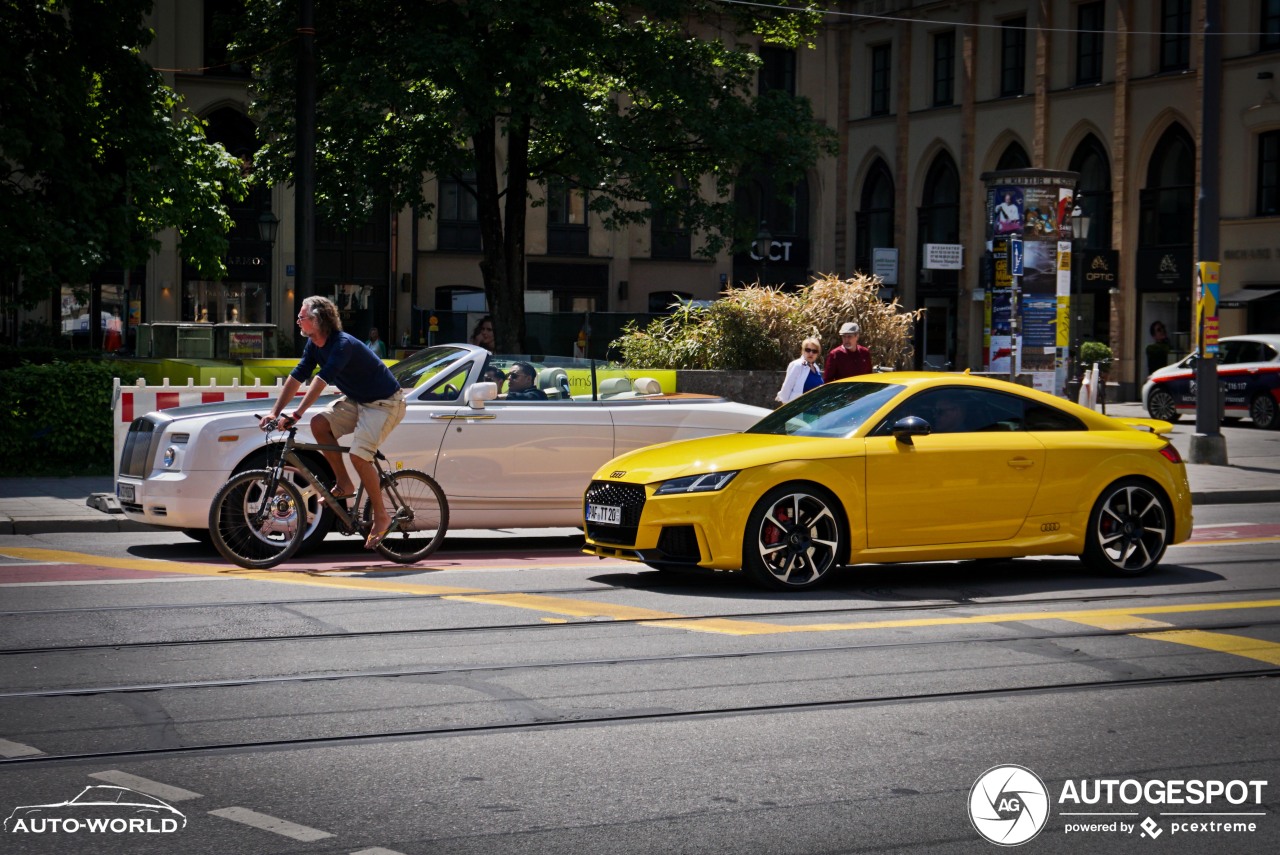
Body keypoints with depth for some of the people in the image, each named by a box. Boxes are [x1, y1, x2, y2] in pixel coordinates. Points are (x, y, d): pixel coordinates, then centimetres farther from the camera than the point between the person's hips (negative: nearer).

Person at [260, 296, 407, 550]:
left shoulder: (343, 344, -28)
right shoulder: (314, 345, 0)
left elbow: (322, 380, -37)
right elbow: (297, 377, 2)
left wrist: (296, 414, -42)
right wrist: (275, 412, -4)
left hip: (385, 403, -9)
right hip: (357, 401, 9)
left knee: (359, 455, -23)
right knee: (319, 423, -12)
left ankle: (381, 516, -7)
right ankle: (344, 484, 1)